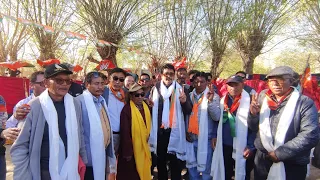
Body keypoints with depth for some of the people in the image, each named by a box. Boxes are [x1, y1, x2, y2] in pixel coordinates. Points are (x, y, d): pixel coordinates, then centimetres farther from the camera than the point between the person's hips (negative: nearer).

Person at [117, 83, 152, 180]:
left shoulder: (145, 107, 3)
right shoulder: (127, 109, -20)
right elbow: (125, 132, -19)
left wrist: (147, 141, 11)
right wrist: (127, 152, -18)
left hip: (144, 148, 7)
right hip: (132, 149, -6)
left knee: (144, 172, 19)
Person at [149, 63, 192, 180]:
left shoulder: (180, 89, 1)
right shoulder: (155, 89, 5)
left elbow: (188, 111, -3)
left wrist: (184, 102, -22)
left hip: (175, 131, -2)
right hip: (159, 131, 2)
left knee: (175, 162, 5)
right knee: (160, 161, 17)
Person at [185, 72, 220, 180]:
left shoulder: (213, 96, -5)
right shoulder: (190, 96, 6)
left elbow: (216, 117, -17)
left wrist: (210, 101, -28)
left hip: (205, 138, -3)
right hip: (190, 137, 4)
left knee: (205, 168, 6)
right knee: (192, 167, 16)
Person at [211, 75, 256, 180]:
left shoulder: (249, 100, -12)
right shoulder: (223, 100, 5)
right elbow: (218, 120, 13)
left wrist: (251, 146, -16)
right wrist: (215, 136, 7)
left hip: (241, 147, -4)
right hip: (224, 145, 5)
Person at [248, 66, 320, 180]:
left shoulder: (305, 103, -11)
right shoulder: (262, 98, 0)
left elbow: (310, 135, -19)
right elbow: (254, 127, 6)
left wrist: (279, 153, -18)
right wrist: (253, 114, -14)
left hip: (292, 166, -3)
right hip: (262, 160, 4)